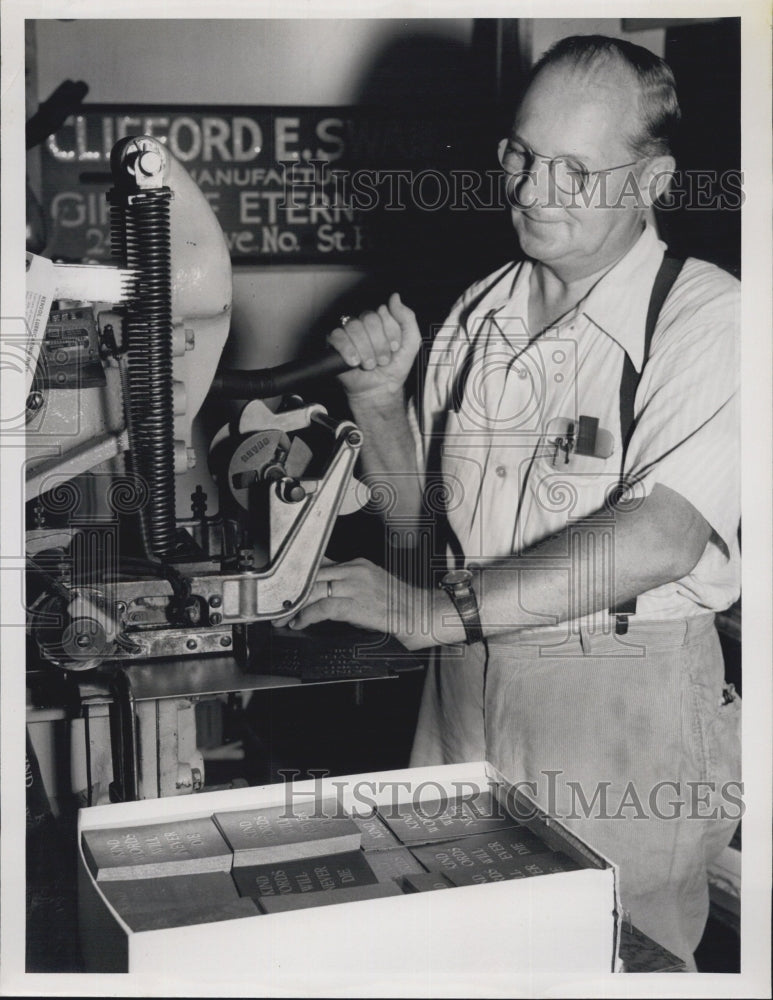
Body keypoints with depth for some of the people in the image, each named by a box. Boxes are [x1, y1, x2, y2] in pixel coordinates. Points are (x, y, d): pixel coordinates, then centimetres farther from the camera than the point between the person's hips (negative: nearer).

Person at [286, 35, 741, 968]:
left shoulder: (708, 318, -12)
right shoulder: (478, 314, 7)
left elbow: (659, 540, -25)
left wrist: (433, 610, -26)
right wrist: (380, 403, -4)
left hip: (625, 712, -5)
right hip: (465, 686, 5)